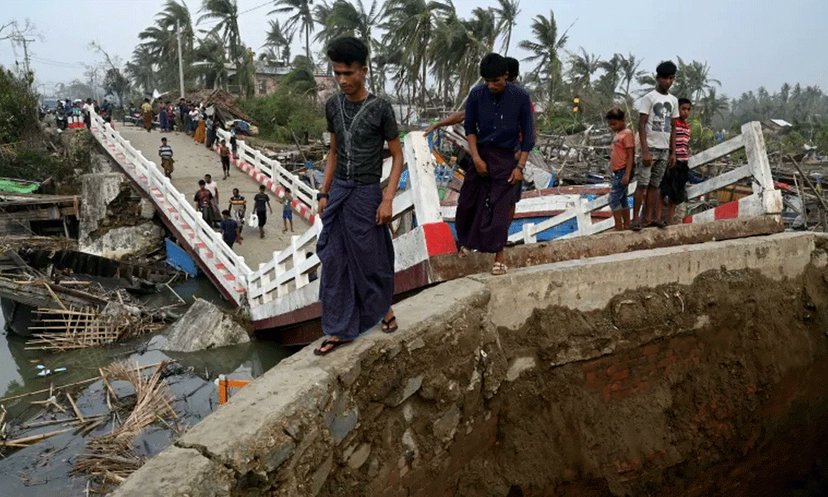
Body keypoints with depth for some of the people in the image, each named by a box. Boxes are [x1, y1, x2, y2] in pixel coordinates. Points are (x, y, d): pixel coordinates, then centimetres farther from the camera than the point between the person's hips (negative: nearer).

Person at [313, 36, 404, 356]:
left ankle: (384, 307, 36)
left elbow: (397, 156, -6)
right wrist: (324, 193, 11)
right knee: (334, 262, 6)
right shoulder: (332, 106, 3)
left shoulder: (380, 108, -11)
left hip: (366, 194, -4)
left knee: (371, 258, 8)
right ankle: (340, 330, 17)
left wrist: (388, 199, -13)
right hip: (338, 192, 5)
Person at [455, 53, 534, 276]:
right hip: (481, 153, 3)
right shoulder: (477, 94, -6)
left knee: (500, 206, -7)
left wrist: (520, 166, -10)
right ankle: (467, 240, 35)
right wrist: (476, 157, -7)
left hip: (505, 157, -3)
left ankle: (499, 256, 1)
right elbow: (470, 128, 4)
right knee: (468, 201, 9)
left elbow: (527, 134, -4)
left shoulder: (520, 97, -10)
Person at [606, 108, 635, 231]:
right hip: (616, 172, 9)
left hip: (623, 172, -9)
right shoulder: (617, 134, 15)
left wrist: (627, 174, -21)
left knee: (614, 199, -12)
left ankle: (619, 227, -9)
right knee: (622, 199, 11)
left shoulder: (627, 133, -10)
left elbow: (630, 155, -15)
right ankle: (626, 226, 16)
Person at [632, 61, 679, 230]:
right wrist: (645, 150, -16)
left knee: (655, 185, 6)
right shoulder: (649, 98, -4)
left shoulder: (673, 100, 13)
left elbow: (672, 127, 16)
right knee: (642, 184, -7)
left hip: (664, 149, 6)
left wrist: (673, 152, 10)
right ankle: (636, 218, -5)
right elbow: (641, 125, -9)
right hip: (650, 147, -5)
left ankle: (649, 218, 9)